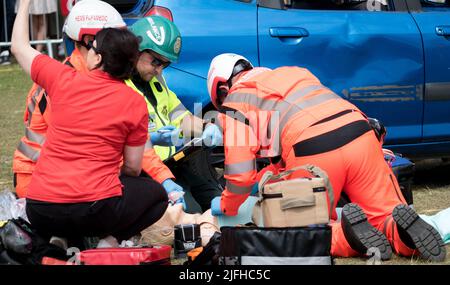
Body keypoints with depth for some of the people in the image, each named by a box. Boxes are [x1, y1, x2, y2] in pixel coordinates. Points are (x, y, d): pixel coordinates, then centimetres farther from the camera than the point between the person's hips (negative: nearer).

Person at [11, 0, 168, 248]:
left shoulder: (63, 81, 0)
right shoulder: (135, 104, -2)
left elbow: (20, 47, 17)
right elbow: (132, 167, 4)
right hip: (96, 209, -3)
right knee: (156, 194, 25)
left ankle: (60, 240, 9)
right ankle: (111, 239, 1)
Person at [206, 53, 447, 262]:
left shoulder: (235, 100, 15)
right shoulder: (290, 73, 35)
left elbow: (240, 171, 9)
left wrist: (226, 206, 27)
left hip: (313, 154, -5)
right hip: (360, 135, 5)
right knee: (387, 216, 13)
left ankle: (349, 237, -16)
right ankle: (401, 229, -21)